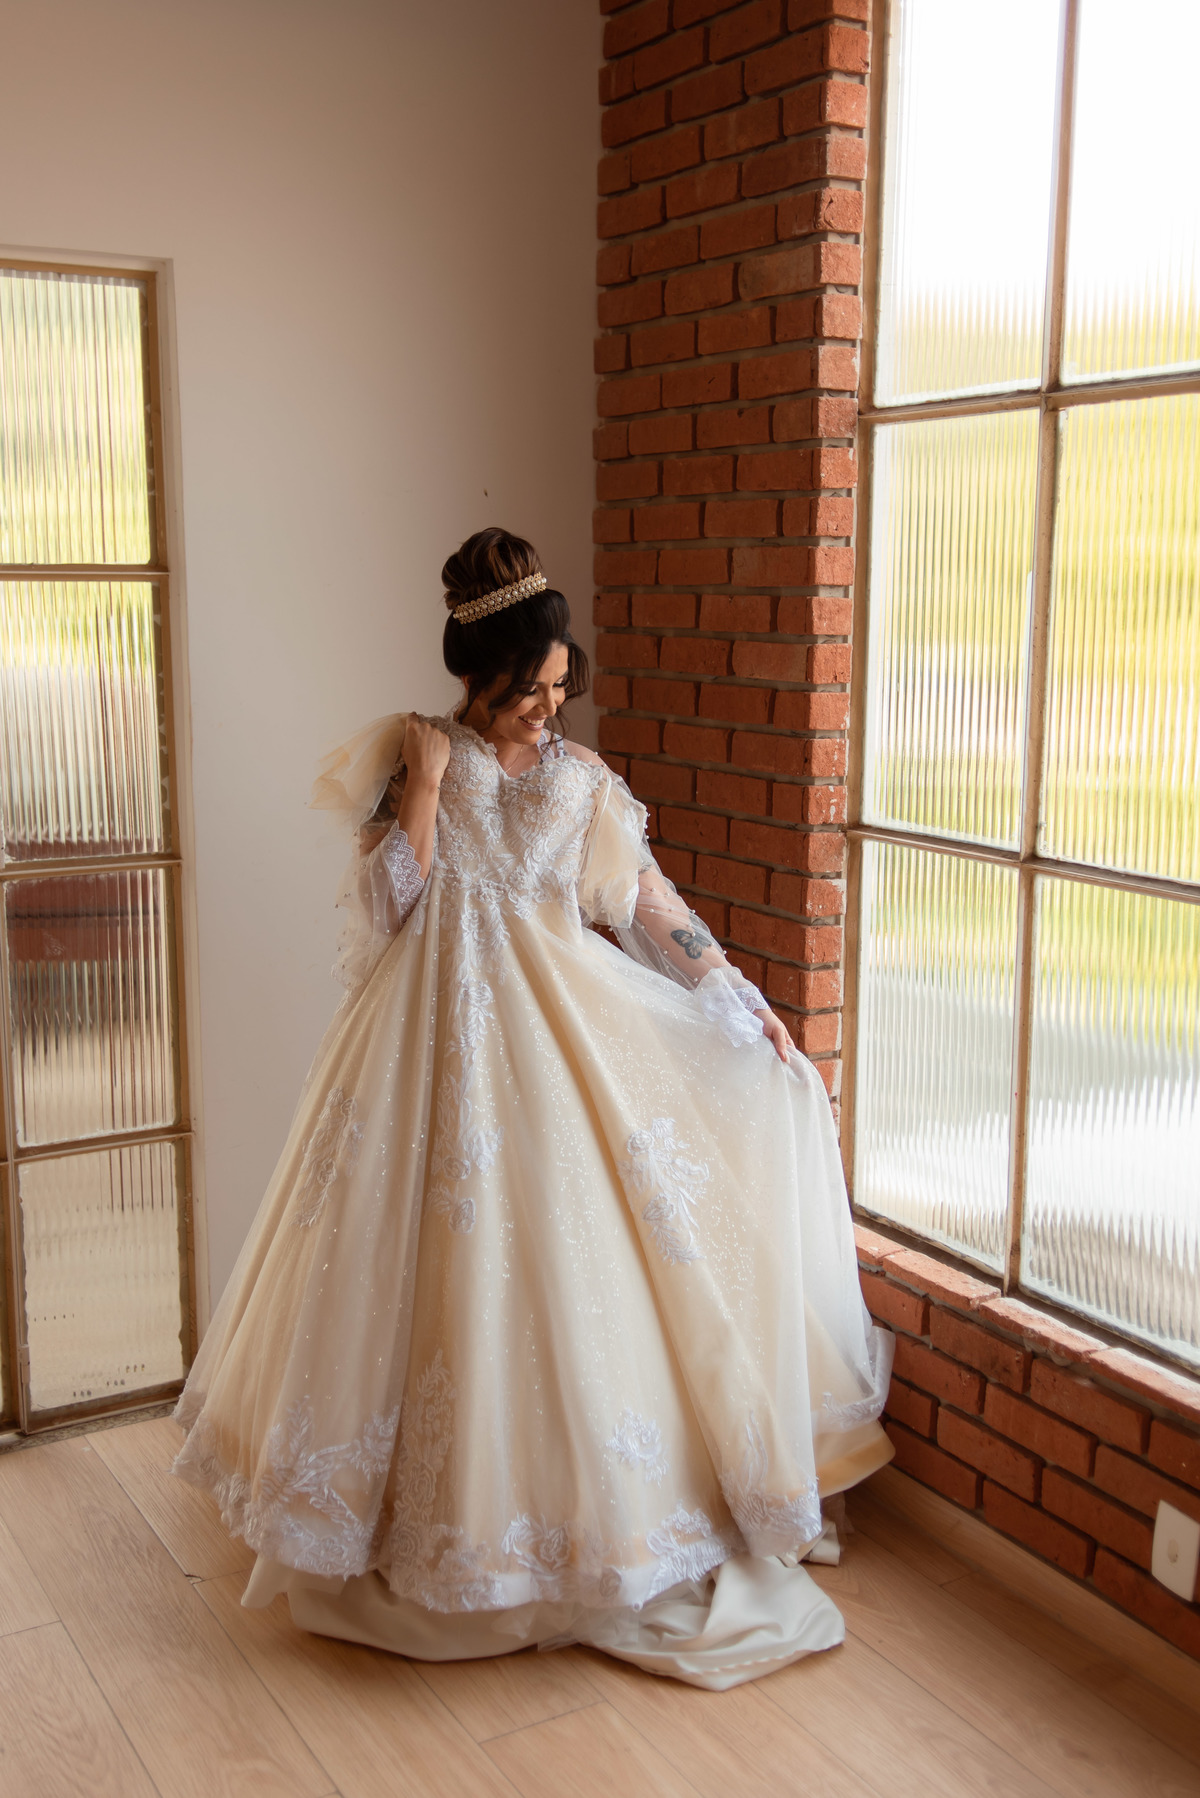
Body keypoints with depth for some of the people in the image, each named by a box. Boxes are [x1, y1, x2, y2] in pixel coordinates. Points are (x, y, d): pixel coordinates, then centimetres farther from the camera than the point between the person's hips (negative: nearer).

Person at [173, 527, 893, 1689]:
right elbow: (389, 907, -7)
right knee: (454, 1255, 0)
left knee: (575, 1250, 4)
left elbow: (649, 909, 7)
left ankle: (591, 1495, 21)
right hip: (446, 1030, -2)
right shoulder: (412, 756, -1)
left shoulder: (582, 780, 6)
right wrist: (426, 785, -14)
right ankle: (455, 1498, 19)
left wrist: (749, 1007, 4)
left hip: (565, 1026, 3)